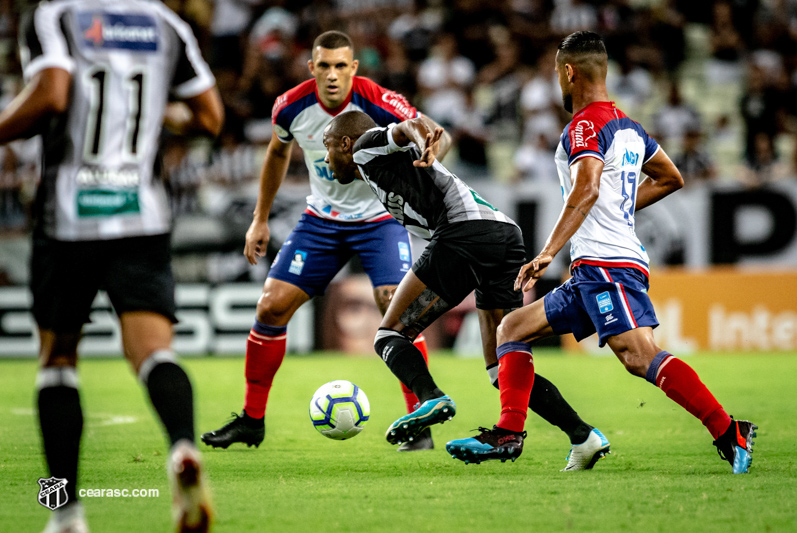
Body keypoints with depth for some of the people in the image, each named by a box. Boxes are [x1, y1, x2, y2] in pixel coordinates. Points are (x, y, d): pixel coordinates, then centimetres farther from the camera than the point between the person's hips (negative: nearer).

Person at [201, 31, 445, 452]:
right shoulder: (292, 106, -12)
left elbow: (438, 137, -14)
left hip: (379, 219, -3)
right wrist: (260, 220, 12)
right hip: (321, 219, 3)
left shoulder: (378, 103, -23)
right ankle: (251, 420, 12)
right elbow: (278, 152, 10)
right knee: (271, 307, -3)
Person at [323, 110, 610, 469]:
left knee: (391, 335, 0)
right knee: (503, 372, 10)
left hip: (465, 231, -9)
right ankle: (583, 436, -4)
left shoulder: (367, 147, 12)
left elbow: (410, 127, -7)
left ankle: (431, 399, -25)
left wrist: (423, 141, -28)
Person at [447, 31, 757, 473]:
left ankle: (730, 434, -30)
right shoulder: (628, 126, 20)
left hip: (605, 264, -10)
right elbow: (670, 178, 33)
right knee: (513, 329, 15)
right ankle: (507, 434, 9)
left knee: (640, 357, -24)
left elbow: (587, 189, -25)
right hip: (591, 274, 10)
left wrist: (548, 253, -27)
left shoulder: (585, 126, -8)